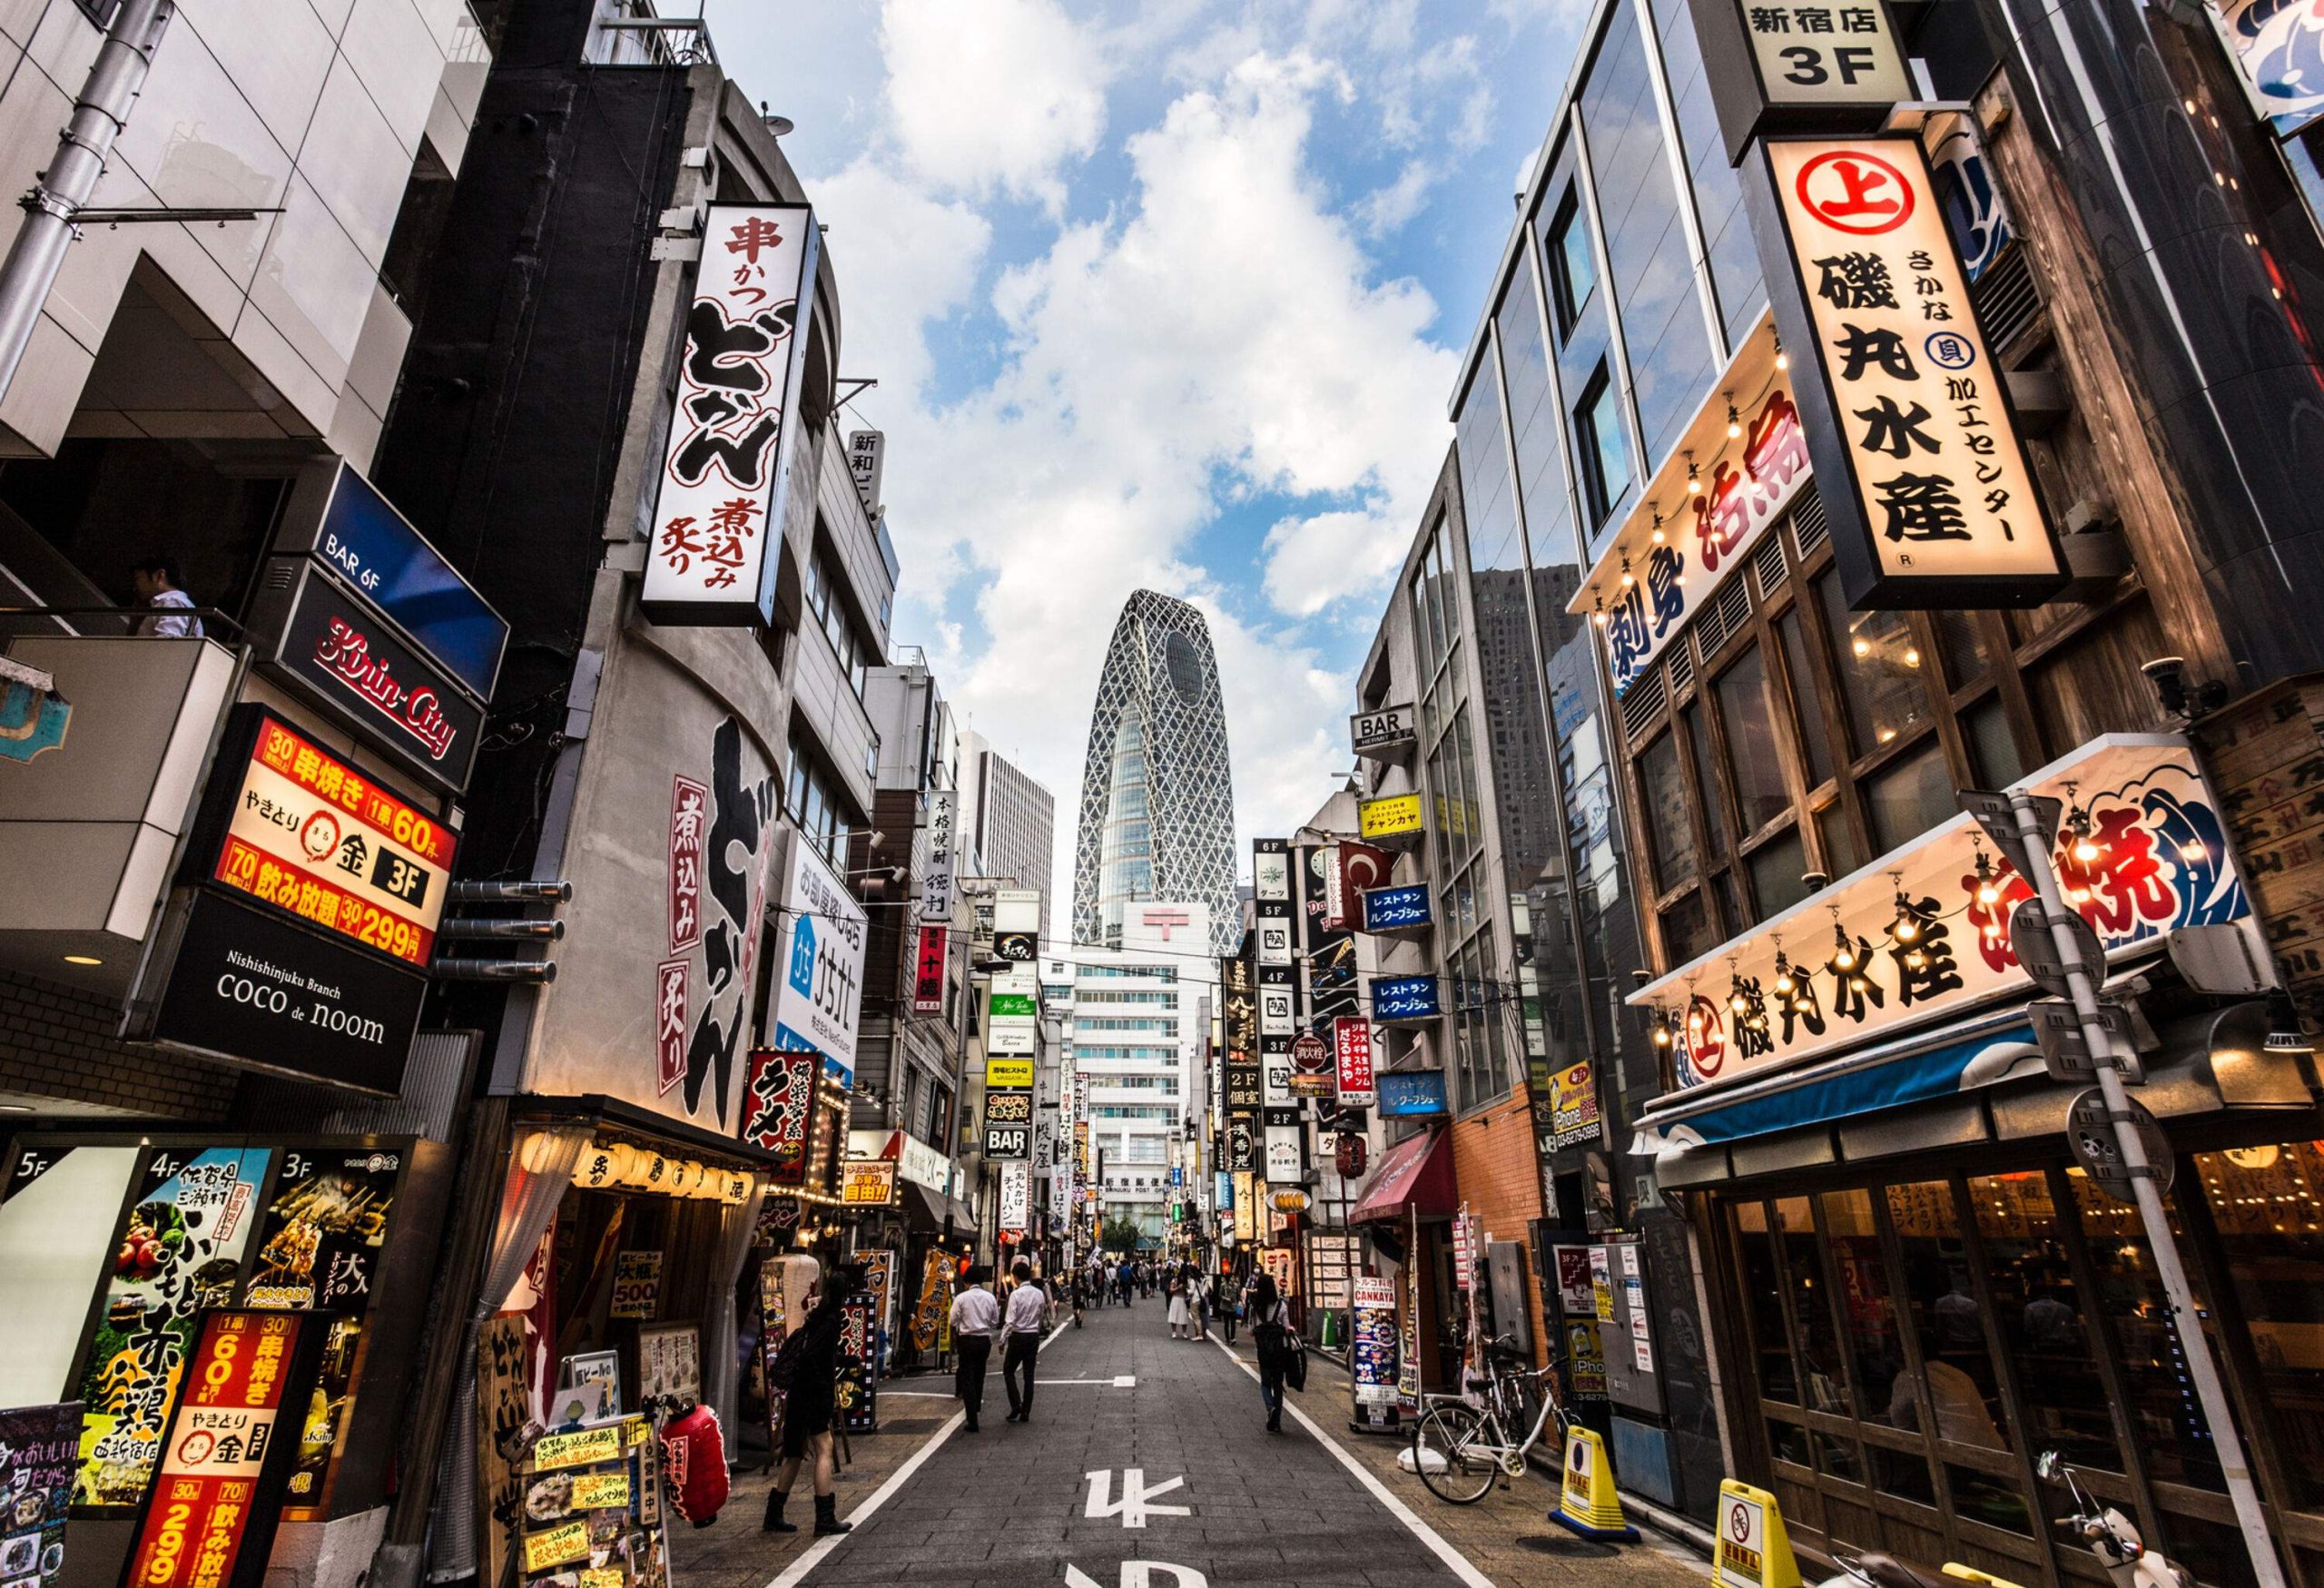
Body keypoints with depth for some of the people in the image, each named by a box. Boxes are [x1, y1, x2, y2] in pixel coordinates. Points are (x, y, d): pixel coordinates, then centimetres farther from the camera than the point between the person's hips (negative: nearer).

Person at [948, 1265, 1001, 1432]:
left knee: (968, 1379, 1)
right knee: (979, 1376, 22)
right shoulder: (990, 1297, -1)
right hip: (985, 1340, 3)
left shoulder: (961, 1298, -10)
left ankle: (973, 1421, -4)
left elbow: (953, 1320, -6)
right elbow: (995, 1321, 4)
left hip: (967, 1340, -3)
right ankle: (977, 1405, 40)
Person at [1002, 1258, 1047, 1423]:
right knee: (1029, 1374, 11)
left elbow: (1010, 1321, -17)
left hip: (1018, 1336, -5)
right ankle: (1025, 1413, 14)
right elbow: (1042, 1318, 10)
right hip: (1034, 1336, 5)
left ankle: (1016, 1405, 0)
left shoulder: (1016, 1294, -15)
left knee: (1008, 1371, 12)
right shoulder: (1039, 1294, 2)